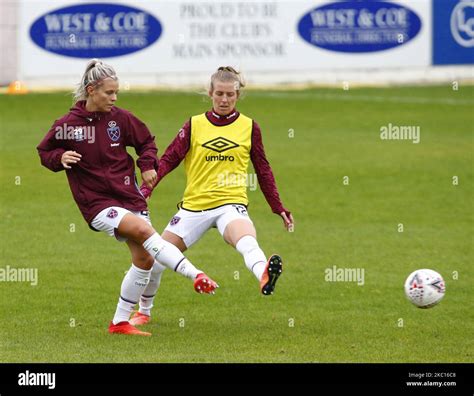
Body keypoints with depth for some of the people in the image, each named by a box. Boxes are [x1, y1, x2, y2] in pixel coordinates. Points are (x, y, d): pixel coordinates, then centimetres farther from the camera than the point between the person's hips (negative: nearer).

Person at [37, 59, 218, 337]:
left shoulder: (120, 118, 1)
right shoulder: (67, 125, -6)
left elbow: (146, 141, 16)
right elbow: (45, 152, 7)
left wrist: (148, 165, -1)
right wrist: (61, 158, -14)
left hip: (129, 196, 5)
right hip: (97, 202, -5)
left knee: (146, 259, 2)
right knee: (144, 230, -29)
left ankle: (121, 322, 15)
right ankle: (196, 275, -35)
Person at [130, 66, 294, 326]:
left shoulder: (249, 127, 6)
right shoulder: (194, 125, 5)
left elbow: (263, 171, 14)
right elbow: (168, 160, 3)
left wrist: (279, 209, 13)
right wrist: (145, 190, -12)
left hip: (231, 204, -2)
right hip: (194, 205, 2)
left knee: (246, 239, -36)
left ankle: (263, 276, -68)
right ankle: (143, 312, 28)